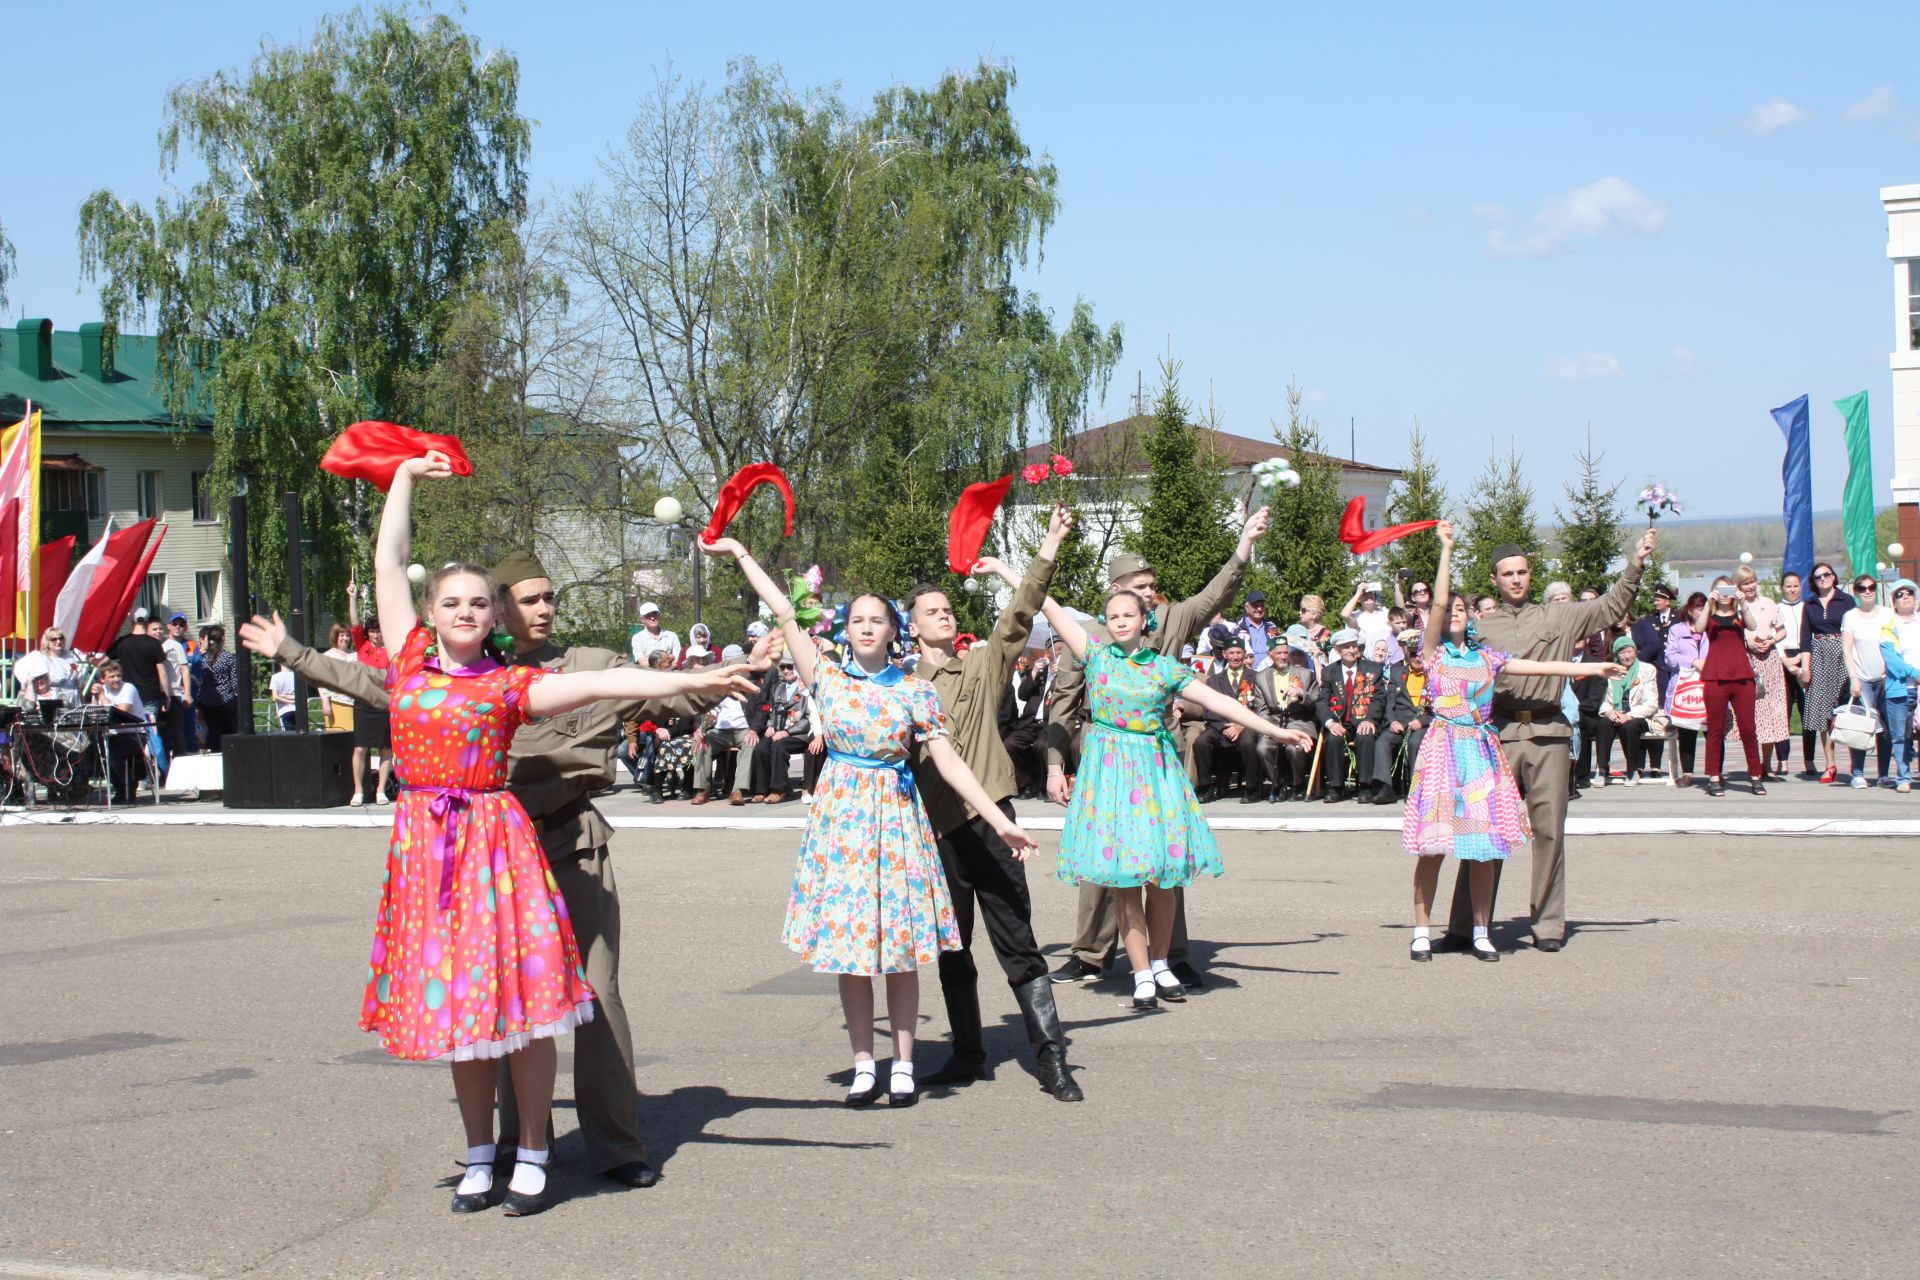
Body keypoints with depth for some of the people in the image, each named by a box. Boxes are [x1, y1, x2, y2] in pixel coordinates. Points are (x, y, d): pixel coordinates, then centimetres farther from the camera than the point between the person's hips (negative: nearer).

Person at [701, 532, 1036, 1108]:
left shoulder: (915, 690, 0)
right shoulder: (828, 679, 3)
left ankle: (903, 1064, 11)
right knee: (849, 948, 3)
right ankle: (864, 1065, 12)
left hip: (895, 816, -1)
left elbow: (950, 763, -2)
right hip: (841, 815, 1)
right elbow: (785, 612, 3)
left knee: (901, 947, 1)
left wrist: (999, 820, -8)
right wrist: (739, 553, 5)